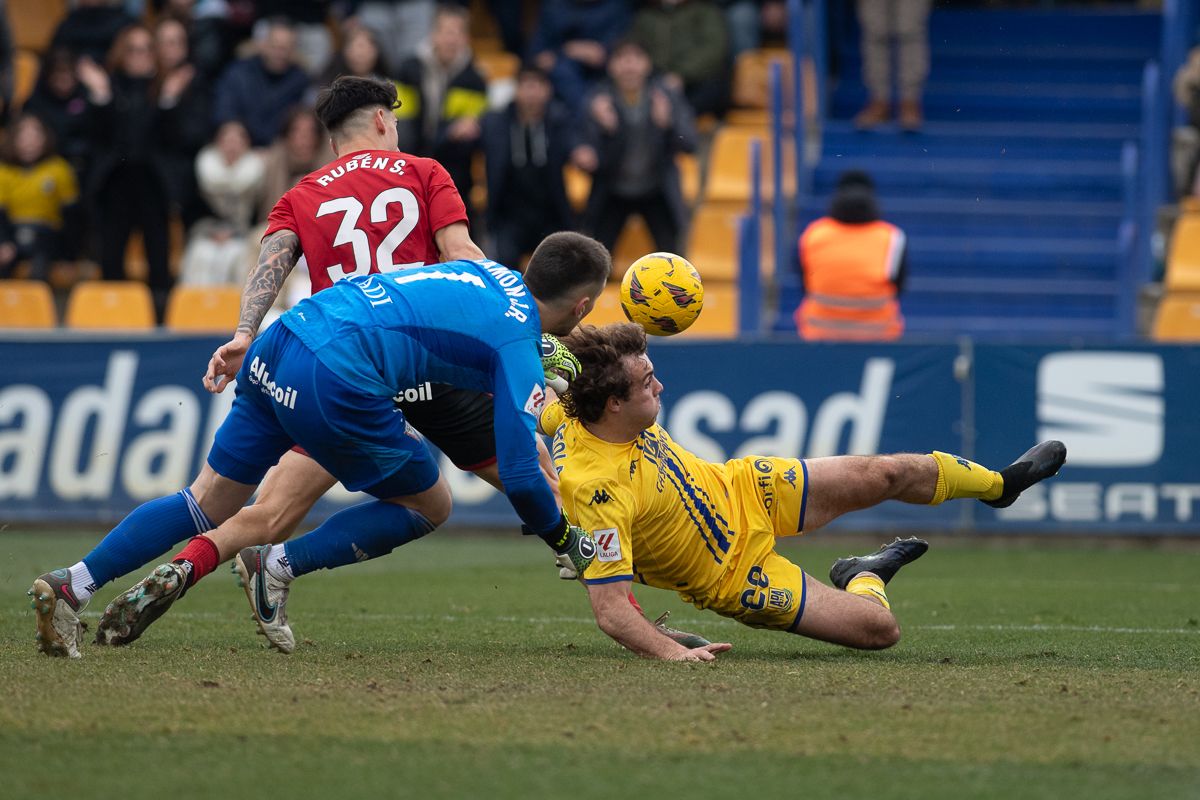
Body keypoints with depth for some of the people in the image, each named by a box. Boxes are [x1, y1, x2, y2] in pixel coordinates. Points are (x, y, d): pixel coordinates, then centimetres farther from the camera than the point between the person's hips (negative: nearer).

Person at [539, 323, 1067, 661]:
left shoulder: (576, 413, -17)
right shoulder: (597, 488, -40)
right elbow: (609, 609, -40)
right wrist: (672, 653, -49)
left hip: (742, 492, 7)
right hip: (730, 572, -7)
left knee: (888, 474, 7)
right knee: (879, 627, -11)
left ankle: (999, 483, 39)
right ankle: (867, 578, 27)